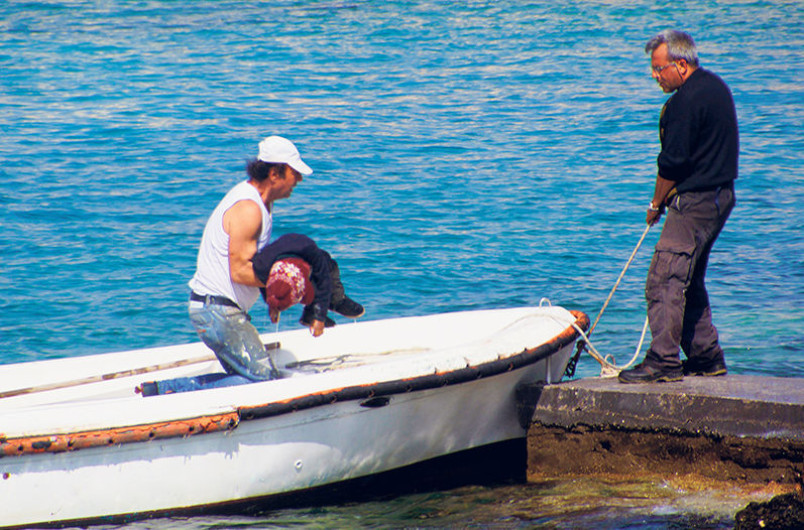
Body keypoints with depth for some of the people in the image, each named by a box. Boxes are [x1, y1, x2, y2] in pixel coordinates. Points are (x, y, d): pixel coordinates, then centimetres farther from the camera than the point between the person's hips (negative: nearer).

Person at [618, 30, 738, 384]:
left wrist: (656, 204, -4)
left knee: (664, 280, -11)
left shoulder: (687, 100, -18)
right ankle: (707, 357, 20)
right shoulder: (716, 87, 14)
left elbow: (673, 161, -18)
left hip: (694, 202, -11)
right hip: (720, 195, 11)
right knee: (689, 281, 18)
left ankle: (664, 361, -14)